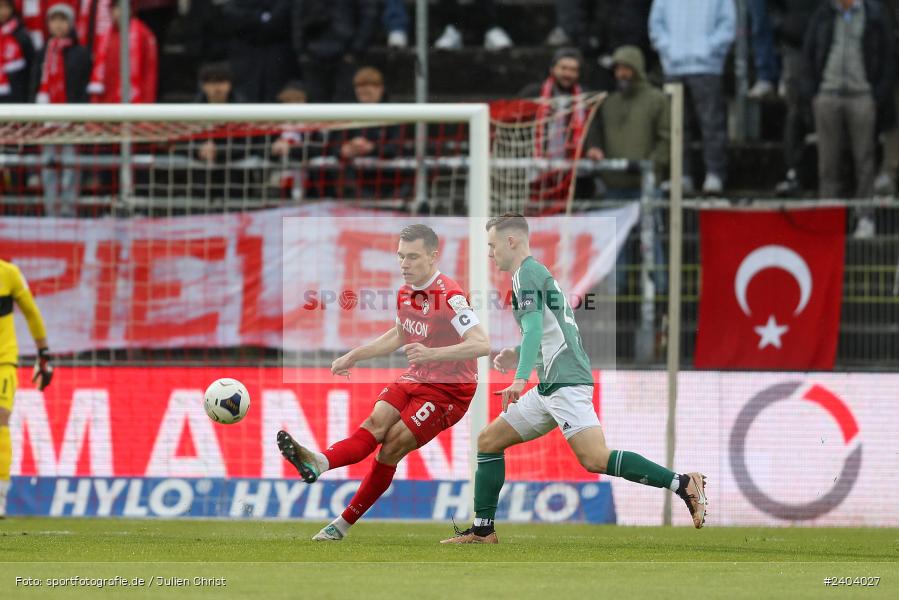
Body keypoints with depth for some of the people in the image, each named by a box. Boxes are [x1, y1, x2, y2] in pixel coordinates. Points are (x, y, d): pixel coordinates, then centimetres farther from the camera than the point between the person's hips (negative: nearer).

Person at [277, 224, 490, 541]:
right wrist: (354, 356, 23)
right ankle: (319, 462, -44)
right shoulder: (406, 292, 7)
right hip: (415, 380, 7)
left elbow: (482, 345, -30)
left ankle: (343, 523, -21)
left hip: (449, 390, -7)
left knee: (395, 442, -18)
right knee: (377, 422, -19)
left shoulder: (450, 296, -19)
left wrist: (432, 354, -40)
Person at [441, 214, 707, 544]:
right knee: (488, 441, 12)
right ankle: (483, 529, 12)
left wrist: (520, 379, -30)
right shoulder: (538, 273, 24)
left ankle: (684, 484, -26)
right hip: (550, 387, 11)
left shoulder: (526, 273, -6)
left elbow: (533, 327, -21)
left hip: (565, 382, -11)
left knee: (595, 459, -23)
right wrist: (518, 357, 19)